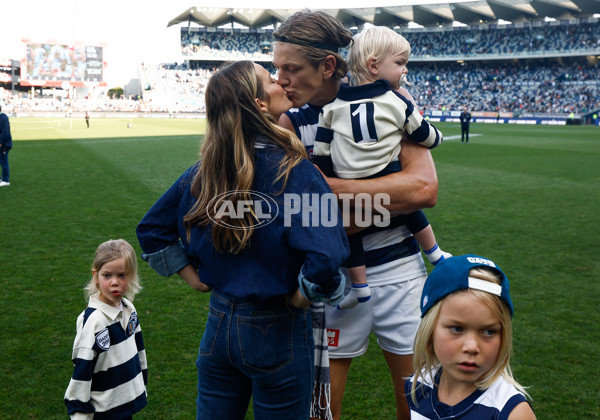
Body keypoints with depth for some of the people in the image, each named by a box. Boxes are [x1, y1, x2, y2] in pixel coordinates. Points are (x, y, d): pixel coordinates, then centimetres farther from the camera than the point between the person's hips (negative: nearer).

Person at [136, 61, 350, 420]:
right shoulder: (292, 170, -19)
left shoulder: (205, 171, -2)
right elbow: (326, 254, -32)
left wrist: (191, 274, 8)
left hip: (219, 323, 5)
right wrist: (302, 295, -16)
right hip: (277, 333, -5)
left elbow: (151, 229, 9)